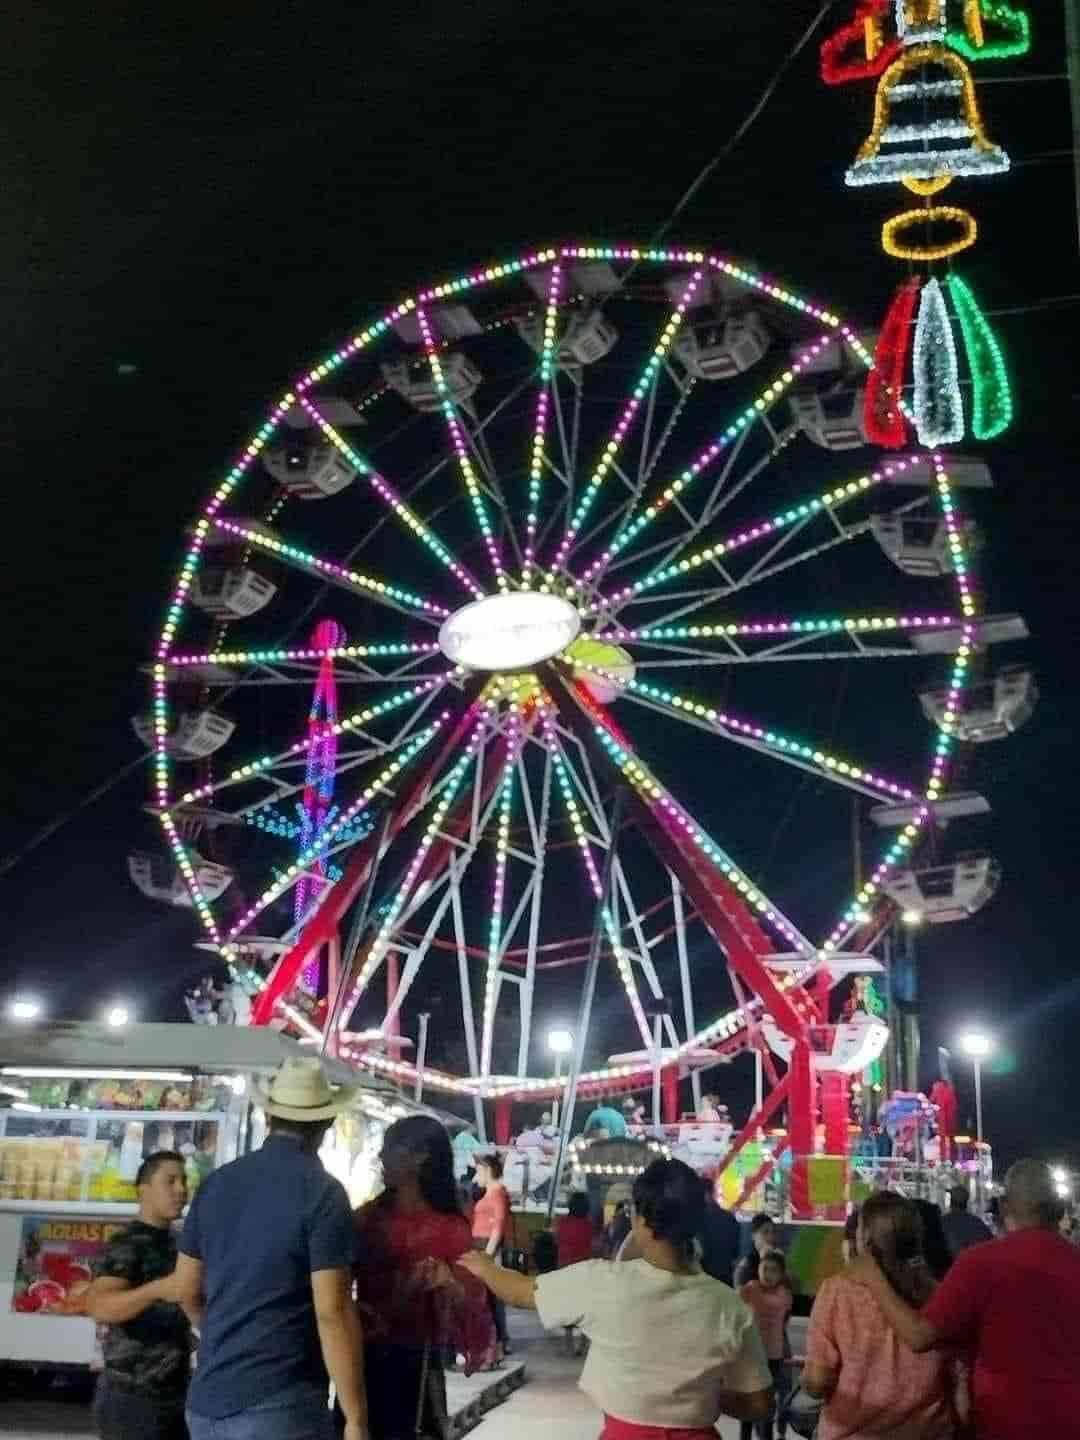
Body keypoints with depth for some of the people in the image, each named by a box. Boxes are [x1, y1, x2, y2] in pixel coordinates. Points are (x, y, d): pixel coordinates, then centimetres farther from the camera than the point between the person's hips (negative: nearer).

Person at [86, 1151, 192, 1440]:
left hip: (176, 1395, 9)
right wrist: (158, 1289, -46)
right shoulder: (125, 1246, -13)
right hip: (133, 1398, -8)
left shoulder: (172, 1244, 14)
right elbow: (99, 1307, -32)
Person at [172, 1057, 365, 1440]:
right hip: (280, 1406, -6)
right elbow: (332, 1312, -17)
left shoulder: (217, 1182, 6)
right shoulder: (322, 1193, -12)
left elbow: (186, 1289, 15)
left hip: (207, 1400, 6)